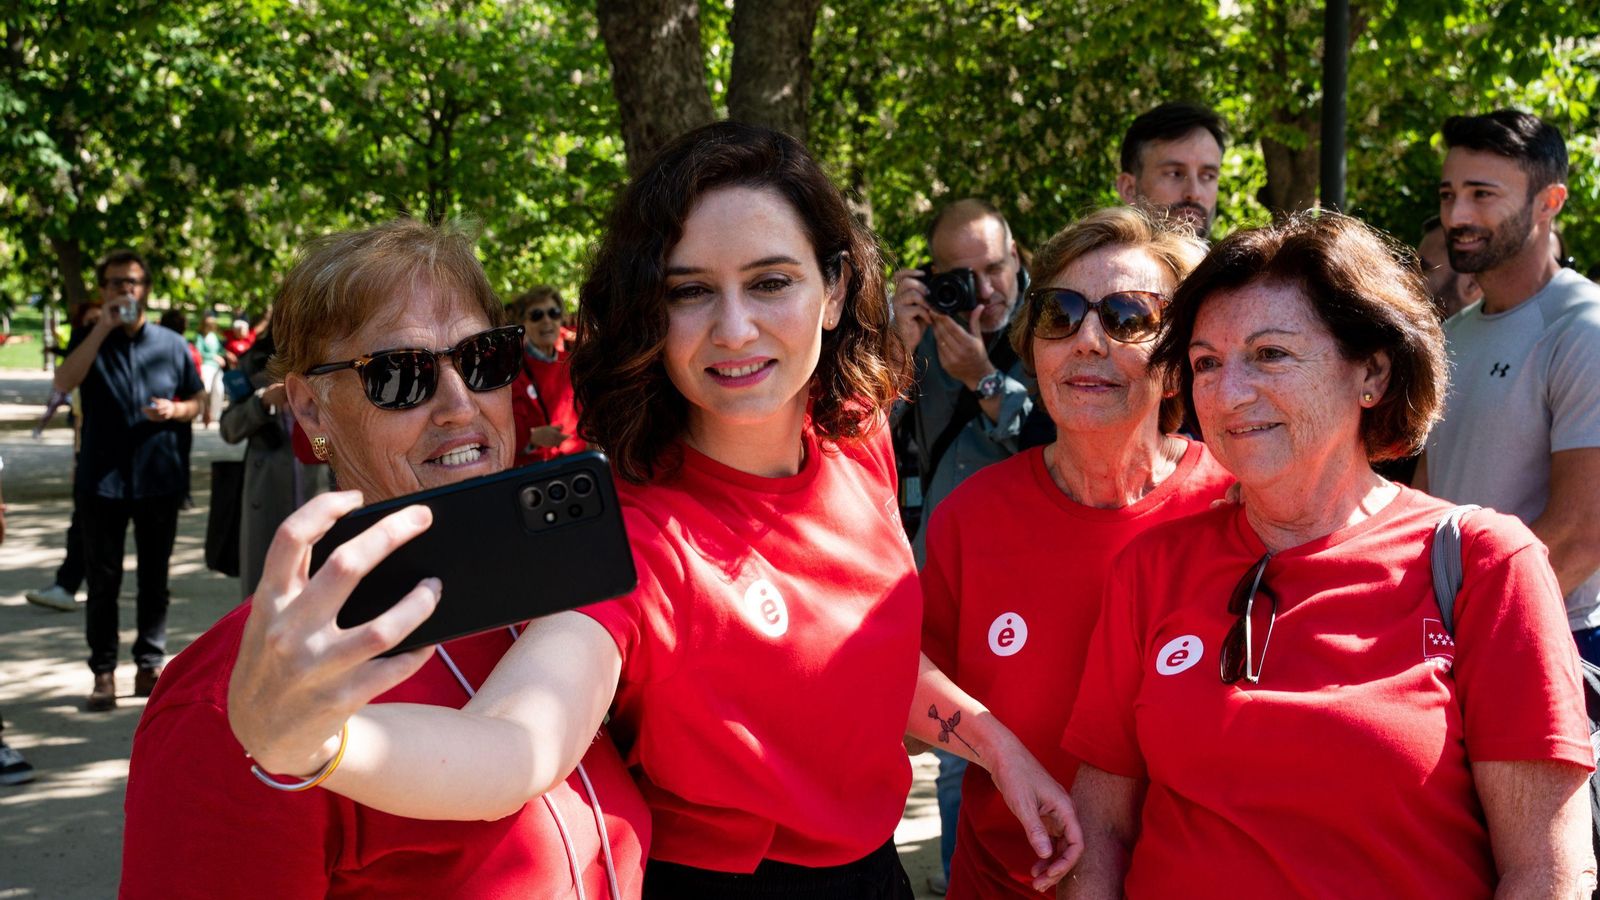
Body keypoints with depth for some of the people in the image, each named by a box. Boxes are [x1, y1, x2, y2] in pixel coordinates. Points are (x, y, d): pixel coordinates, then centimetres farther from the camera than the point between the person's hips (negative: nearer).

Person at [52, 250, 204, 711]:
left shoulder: (172, 345, 10)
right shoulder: (90, 340, 5)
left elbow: (197, 401, 15)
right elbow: (64, 382, -14)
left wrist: (175, 410, -8)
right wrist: (103, 327, -19)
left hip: (159, 480, 1)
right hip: (102, 479, -1)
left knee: (154, 581, 7)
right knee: (103, 582, 1)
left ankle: (150, 667, 15)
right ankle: (103, 672, 6)